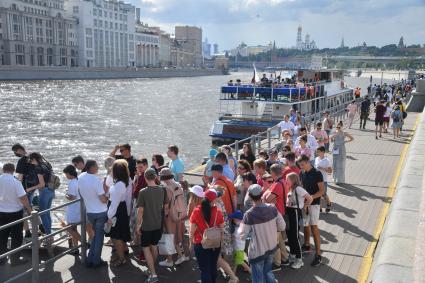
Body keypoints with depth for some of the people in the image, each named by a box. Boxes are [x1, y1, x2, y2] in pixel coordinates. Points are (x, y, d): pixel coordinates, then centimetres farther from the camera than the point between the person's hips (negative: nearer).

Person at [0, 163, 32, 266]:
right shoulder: (16, 182, -18)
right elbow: (23, 198, -20)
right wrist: (29, 209, -8)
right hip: (15, 212, -4)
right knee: (16, 237, 9)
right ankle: (15, 259, 15)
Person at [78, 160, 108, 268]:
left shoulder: (80, 177, -4)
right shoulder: (96, 180, -24)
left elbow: (80, 193, 10)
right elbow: (103, 199, -20)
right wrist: (108, 197, 1)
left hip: (89, 212, 6)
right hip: (101, 212, -6)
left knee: (96, 234, 21)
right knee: (99, 236, 9)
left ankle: (90, 260, 21)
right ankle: (96, 261, 16)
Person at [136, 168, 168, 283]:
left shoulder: (143, 192, -18)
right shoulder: (162, 190, -5)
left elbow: (140, 210, -16)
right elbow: (165, 205, 6)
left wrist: (138, 225, -6)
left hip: (147, 225, -5)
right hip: (158, 224, 5)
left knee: (146, 248, 4)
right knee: (154, 246, 20)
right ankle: (152, 269, 33)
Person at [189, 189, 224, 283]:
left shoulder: (196, 211, -13)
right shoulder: (218, 212, -9)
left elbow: (192, 230, -9)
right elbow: (222, 229, 1)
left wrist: (191, 243, 4)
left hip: (200, 244, -2)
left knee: (204, 269, 4)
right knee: (213, 267, 20)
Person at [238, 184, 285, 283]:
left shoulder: (249, 215, -24)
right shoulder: (272, 208, -12)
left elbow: (243, 236, -16)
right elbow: (282, 227, -3)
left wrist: (241, 225, 2)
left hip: (257, 251, -4)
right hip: (272, 247, 5)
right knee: (268, 271, 27)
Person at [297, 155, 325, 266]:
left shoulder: (317, 174, -13)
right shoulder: (302, 173, 7)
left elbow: (322, 190, -14)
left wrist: (311, 197, -25)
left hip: (314, 203, -6)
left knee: (314, 227, -12)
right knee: (306, 225, 16)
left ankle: (318, 254, -10)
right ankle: (307, 246, 36)